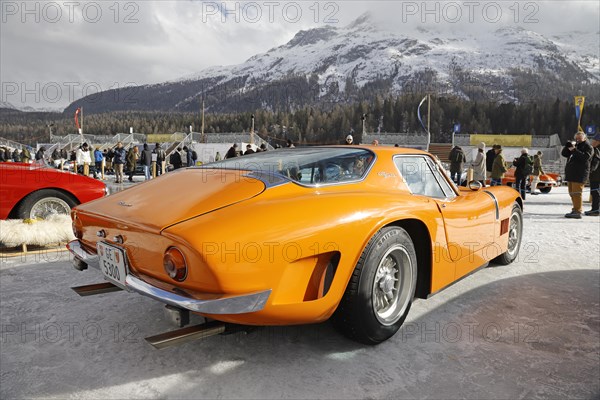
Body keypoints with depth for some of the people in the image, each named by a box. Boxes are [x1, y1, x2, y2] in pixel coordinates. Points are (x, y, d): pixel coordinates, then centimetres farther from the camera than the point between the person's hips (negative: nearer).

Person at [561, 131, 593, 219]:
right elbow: (563, 153, 16)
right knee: (572, 193, 12)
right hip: (571, 173, 8)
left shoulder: (588, 147, -1)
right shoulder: (575, 146, 22)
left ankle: (577, 212, -14)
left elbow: (585, 157, -18)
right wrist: (568, 145, 0)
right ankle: (577, 209, 21)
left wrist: (574, 150, -23)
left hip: (579, 174, -8)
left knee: (576, 193, -13)